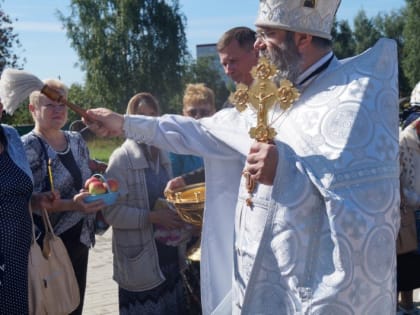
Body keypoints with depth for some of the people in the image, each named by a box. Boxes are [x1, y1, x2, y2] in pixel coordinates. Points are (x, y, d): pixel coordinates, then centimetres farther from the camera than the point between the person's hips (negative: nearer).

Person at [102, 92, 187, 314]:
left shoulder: (162, 155, 8)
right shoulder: (122, 158, -12)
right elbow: (111, 211, -16)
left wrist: (176, 216, 2)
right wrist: (152, 217, -21)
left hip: (168, 253, 6)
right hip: (139, 261, -6)